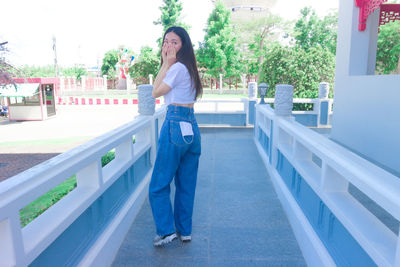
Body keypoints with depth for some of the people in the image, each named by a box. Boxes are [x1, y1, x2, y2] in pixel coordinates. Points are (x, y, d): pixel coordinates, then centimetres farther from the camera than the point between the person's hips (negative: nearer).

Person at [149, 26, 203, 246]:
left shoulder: (177, 67, -10)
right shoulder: (188, 67, 17)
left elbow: (156, 92, -4)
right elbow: (160, 89, 19)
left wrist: (166, 64, -2)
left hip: (175, 125, -9)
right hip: (191, 128, 9)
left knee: (159, 184, 3)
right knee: (186, 184, 14)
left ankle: (166, 231, 10)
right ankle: (185, 231, 25)